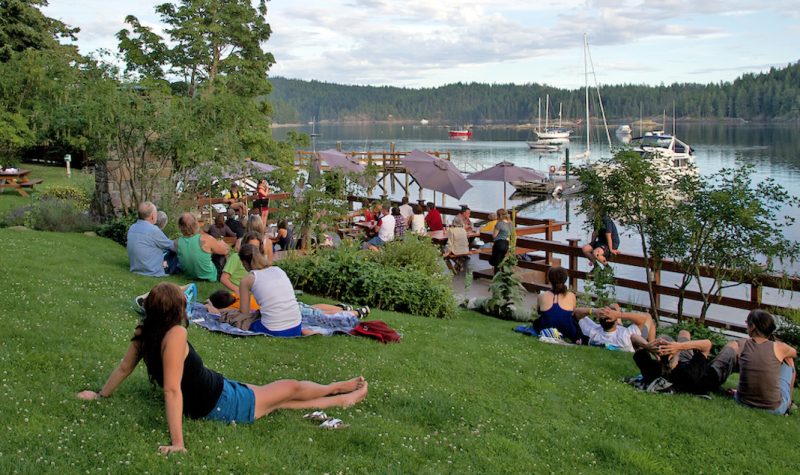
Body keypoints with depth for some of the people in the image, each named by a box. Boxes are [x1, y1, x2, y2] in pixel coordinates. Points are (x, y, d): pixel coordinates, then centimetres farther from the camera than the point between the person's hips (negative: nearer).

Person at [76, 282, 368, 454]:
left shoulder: (144, 333, -7)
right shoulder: (175, 334, -32)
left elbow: (124, 367, 5)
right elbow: (172, 391, -36)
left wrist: (101, 395, 22)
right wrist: (177, 443, -38)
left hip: (207, 402, 9)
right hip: (222, 405, -9)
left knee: (280, 400, 20)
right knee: (291, 388, 12)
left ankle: (341, 400, 34)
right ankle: (340, 389, 36)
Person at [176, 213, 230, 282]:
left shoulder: (178, 242, -15)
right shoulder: (205, 239, -28)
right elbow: (225, 250, -11)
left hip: (190, 276, 5)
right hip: (210, 277, -5)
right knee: (222, 254, 16)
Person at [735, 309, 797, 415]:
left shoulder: (742, 344, -3)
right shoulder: (778, 348, -5)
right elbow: (794, 353, 19)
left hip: (742, 402, 2)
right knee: (788, 360, 22)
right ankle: (788, 403, 36)